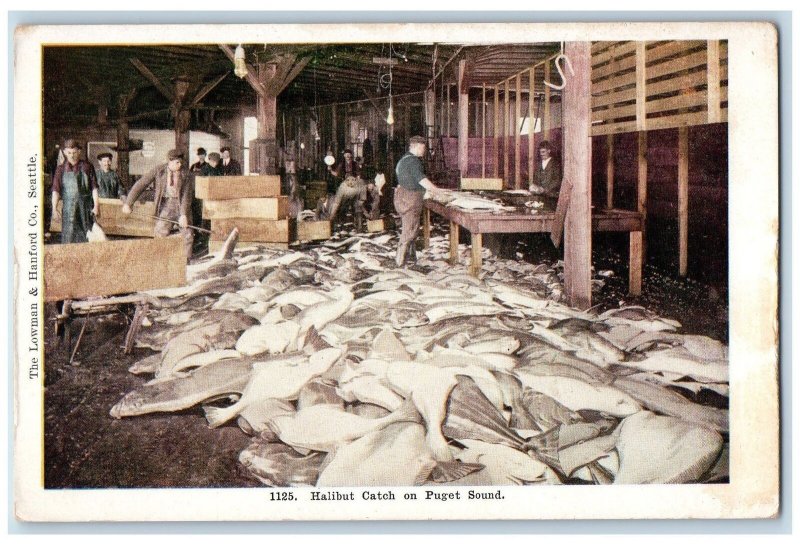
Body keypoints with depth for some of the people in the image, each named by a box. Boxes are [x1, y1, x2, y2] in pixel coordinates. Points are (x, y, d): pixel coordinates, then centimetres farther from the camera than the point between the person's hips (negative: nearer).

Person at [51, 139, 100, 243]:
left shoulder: (87, 166, 4)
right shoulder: (61, 169, 5)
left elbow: (94, 188, 3)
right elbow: (56, 190, 1)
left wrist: (96, 206, -4)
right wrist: (54, 209, -7)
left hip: (86, 206, 0)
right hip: (69, 206, 0)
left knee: (86, 234, 0)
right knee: (69, 235, -3)